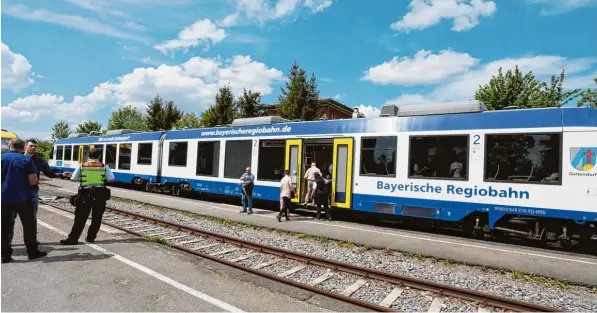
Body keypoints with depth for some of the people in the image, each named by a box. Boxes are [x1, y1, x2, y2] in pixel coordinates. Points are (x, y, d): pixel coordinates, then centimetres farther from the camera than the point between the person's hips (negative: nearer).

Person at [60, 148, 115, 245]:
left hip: (85, 194, 0)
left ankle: (73, 238, 7)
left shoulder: (82, 166, -1)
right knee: (96, 218, 12)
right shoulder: (104, 167, -2)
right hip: (100, 194, 0)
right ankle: (90, 237, 17)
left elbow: (73, 179, 4)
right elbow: (111, 180, -3)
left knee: (80, 218, 5)